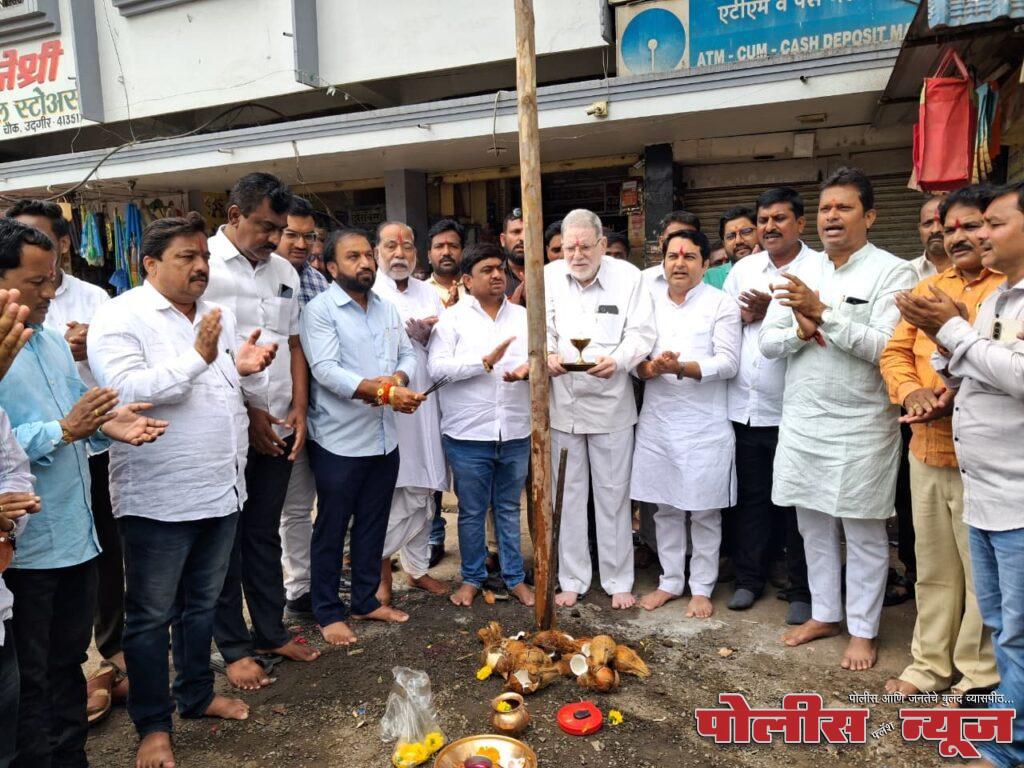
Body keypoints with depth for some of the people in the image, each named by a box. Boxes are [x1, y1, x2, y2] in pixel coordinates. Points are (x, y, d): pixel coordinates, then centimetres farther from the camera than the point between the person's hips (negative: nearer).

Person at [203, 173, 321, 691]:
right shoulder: (203, 265, -9)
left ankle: (271, 631, 30)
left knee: (266, 534, 16)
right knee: (225, 540, 7)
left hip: (277, 429, 6)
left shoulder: (284, 272, 10)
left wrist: (298, 410, 3)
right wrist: (248, 412, -12)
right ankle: (234, 647, 21)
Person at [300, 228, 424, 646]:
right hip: (339, 440, -6)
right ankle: (328, 612, 22)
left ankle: (366, 600, 32)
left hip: (384, 437, 6)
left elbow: (408, 353, 12)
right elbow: (325, 370, -20)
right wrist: (382, 390, -28)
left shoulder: (387, 308, 12)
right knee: (332, 529, 7)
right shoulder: (319, 310, -10)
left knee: (373, 524, 16)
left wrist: (399, 378, -11)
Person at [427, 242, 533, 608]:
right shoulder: (452, 318, -1)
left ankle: (515, 577, 29)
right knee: (472, 511, 11)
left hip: (515, 431, 3)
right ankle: (472, 578, 29)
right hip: (468, 432, -2)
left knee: (509, 508, 16)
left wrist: (529, 367, -17)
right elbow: (438, 367, -12)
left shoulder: (523, 317, 10)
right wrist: (486, 361, -18)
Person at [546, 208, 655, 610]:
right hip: (562, 402, 2)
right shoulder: (549, 276, 2)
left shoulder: (629, 276, -4)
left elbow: (641, 333, -7)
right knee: (569, 494, 11)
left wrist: (618, 359, -26)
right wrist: (548, 355, -20)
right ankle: (572, 579, 27)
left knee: (613, 494, 8)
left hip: (610, 402, -2)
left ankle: (618, 581, 25)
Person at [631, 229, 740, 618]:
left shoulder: (721, 304, -1)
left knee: (704, 511, 6)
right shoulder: (651, 304, 11)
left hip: (704, 423, -3)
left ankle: (702, 588, 22)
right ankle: (670, 580, 28)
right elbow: (635, 356, 9)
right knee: (665, 507, 12)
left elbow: (728, 363, -9)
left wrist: (681, 367, -24)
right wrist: (646, 367, -14)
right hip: (657, 421, 4)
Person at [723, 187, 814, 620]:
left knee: (795, 503, 7)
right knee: (749, 497, 14)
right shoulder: (743, 269, 12)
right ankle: (749, 578, 29)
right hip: (744, 405, 4)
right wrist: (744, 314, -5)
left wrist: (770, 311, -14)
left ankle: (801, 591, 23)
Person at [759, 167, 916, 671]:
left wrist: (824, 313, -21)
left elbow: (886, 346, -19)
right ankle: (824, 614, 32)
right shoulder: (800, 272, 9)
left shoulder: (891, 272, -6)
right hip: (800, 422, 5)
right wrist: (802, 331, -14)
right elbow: (768, 343, 6)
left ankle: (862, 630, 25)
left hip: (860, 426, -5)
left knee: (863, 534, 9)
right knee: (813, 526, 15)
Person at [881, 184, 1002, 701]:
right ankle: (931, 662, 32)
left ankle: (978, 677, 24)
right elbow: (895, 352, 11)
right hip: (926, 450, 5)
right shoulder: (927, 288, 14)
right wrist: (912, 390, -7)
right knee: (934, 566, 16)